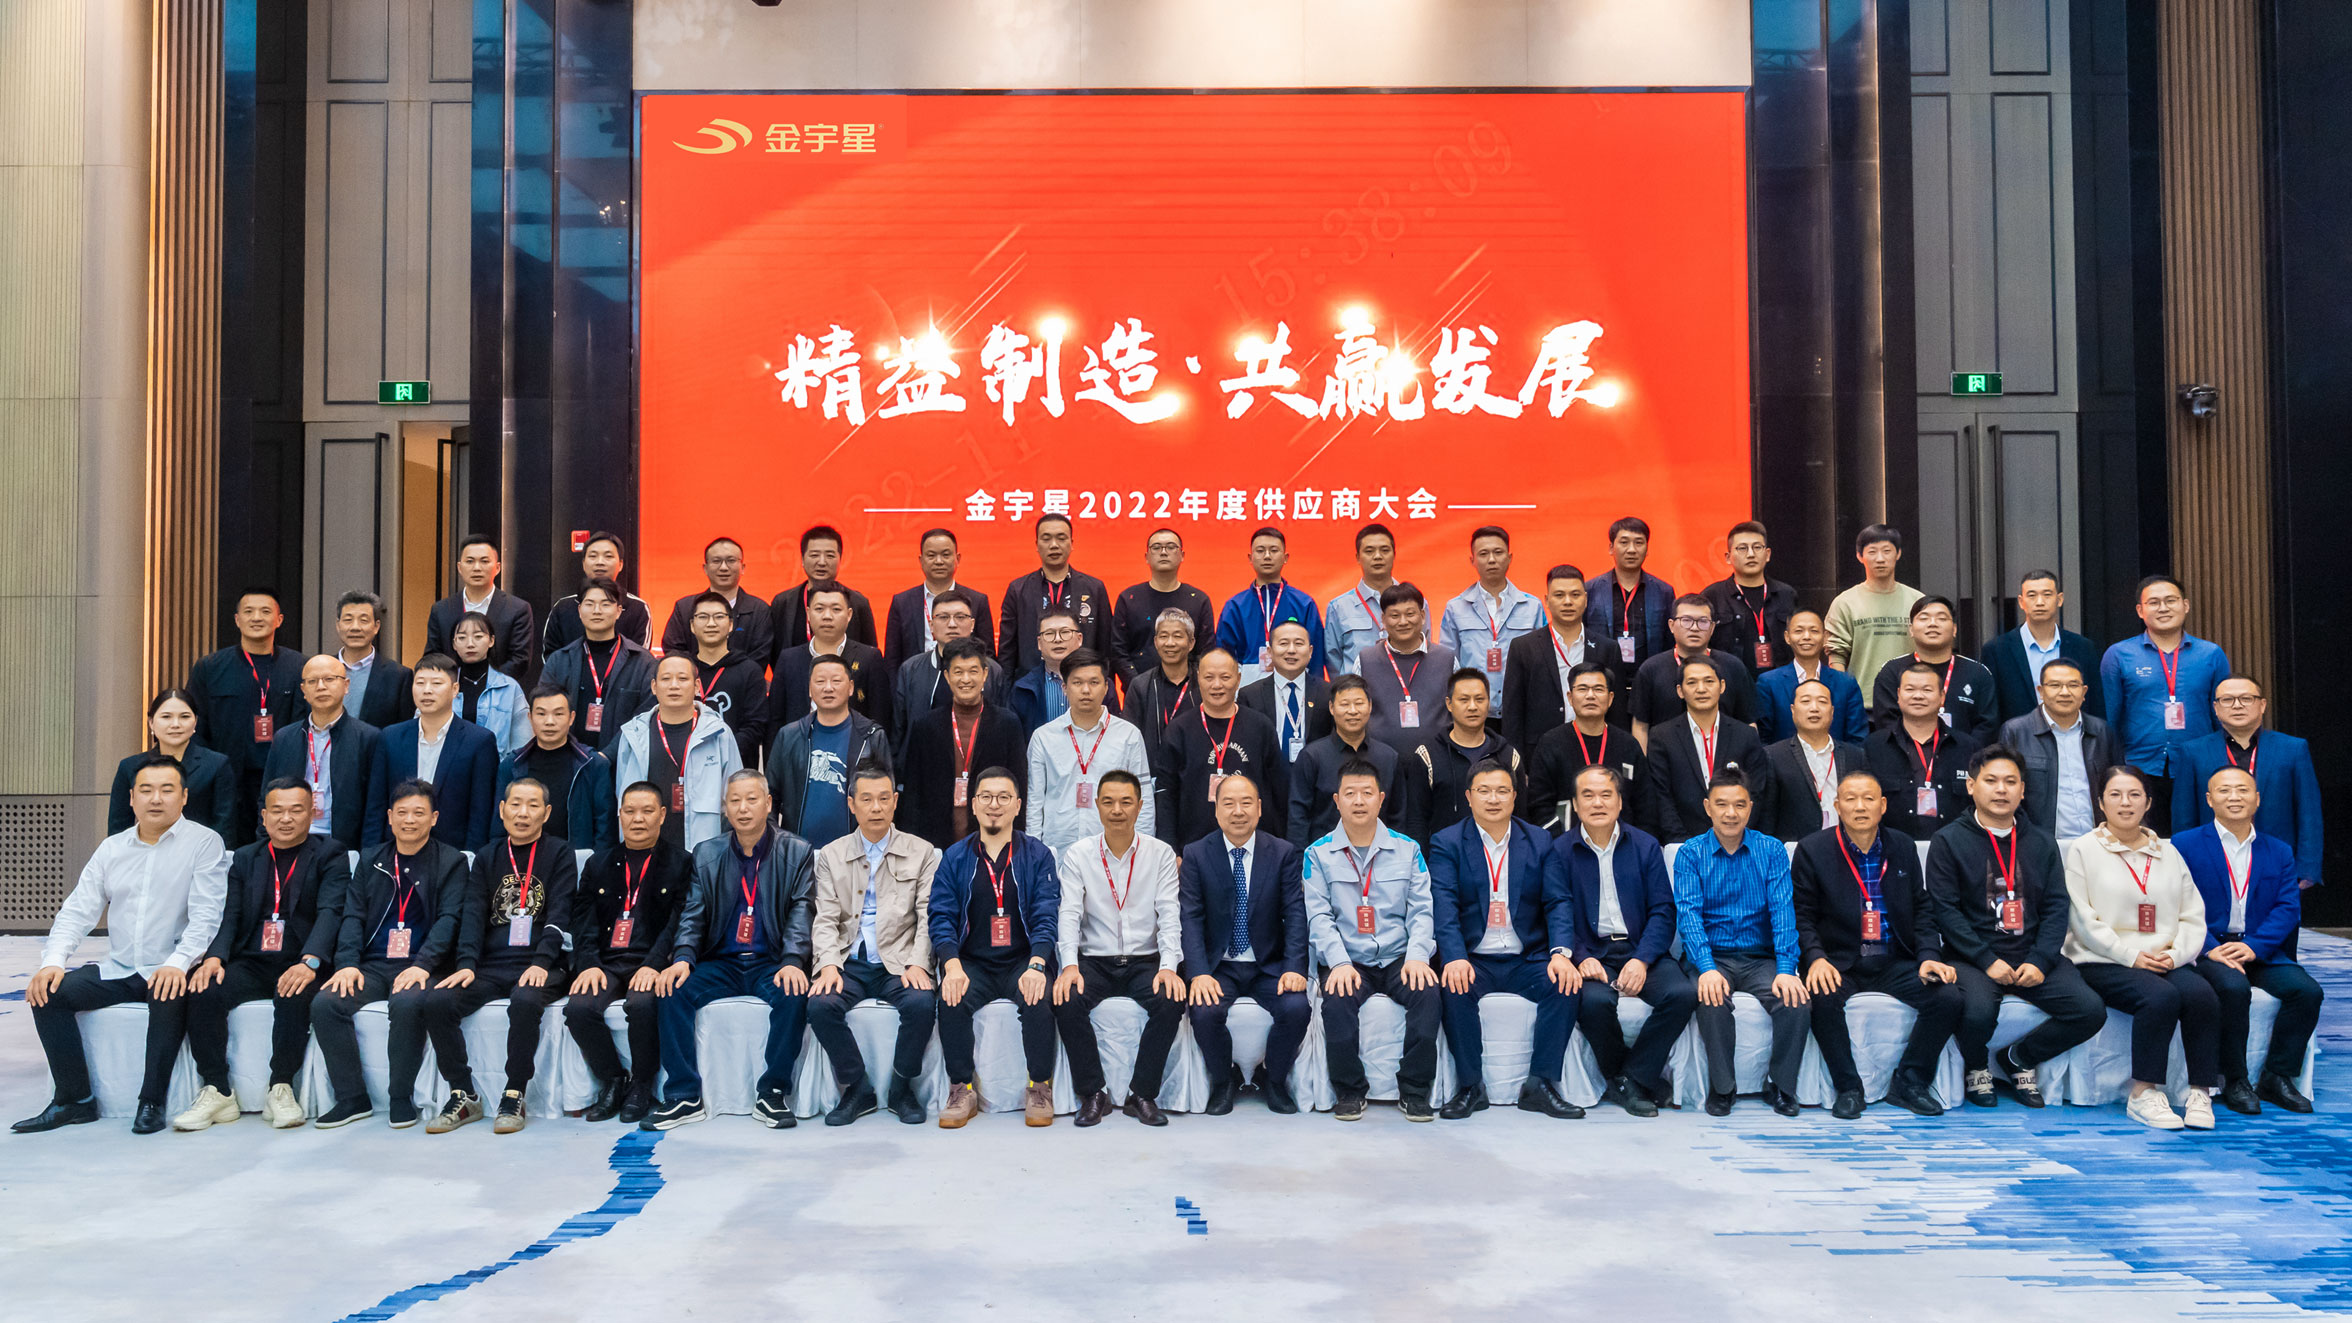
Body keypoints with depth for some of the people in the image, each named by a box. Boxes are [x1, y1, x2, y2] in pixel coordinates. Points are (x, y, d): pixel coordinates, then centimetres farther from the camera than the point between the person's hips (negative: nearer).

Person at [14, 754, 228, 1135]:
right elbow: (77, 910, 8)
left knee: (170, 997, -35)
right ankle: (73, 1100, -6)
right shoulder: (112, 848, 13)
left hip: (170, 971, -5)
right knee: (49, 993, -14)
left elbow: (206, 915, -12)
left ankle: (151, 1102, -21)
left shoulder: (204, 842, -3)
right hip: (116, 971, 5)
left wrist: (177, 963, -27)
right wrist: (53, 961, -9)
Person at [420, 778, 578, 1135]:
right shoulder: (487, 858, 16)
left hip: (539, 966, -4)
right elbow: (473, 915, 6)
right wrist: (466, 964, -11)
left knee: (525, 1002, -36)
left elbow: (559, 915, -6)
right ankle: (463, 1096, -7)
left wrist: (541, 963, -20)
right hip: (491, 966, 4)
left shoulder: (559, 854, 5)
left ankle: (514, 1098, -19)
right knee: (436, 1002, -21)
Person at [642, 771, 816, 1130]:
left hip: (771, 963, -2)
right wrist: (682, 958, -16)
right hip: (720, 963, 3)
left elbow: (801, 912, -6)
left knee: (794, 995, -33)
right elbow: (692, 914, 4)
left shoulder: (796, 853, 2)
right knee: (673, 991, -24)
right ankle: (684, 1097, -15)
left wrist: (793, 962, -23)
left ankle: (772, 1094, -18)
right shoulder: (706, 854, 10)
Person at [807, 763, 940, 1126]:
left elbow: (928, 916, 2)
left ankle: (901, 1088, -5)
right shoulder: (831, 855, 12)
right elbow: (825, 920, 5)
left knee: (922, 1003, -31)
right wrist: (829, 964, -13)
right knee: (820, 1004, -28)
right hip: (849, 963, 1)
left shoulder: (921, 852, 9)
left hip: (899, 962, -1)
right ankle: (858, 1089, -7)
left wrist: (918, 964, -14)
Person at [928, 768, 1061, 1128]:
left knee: (1037, 1000, -31)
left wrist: (1035, 966, -21)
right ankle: (962, 1091, -11)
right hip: (973, 963, 1)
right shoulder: (955, 858, 8)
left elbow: (1046, 916, -4)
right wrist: (952, 966, -19)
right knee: (951, 1001, -28)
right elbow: (941, 916, 0)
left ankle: (1039, 1089, -11)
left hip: (1022, 962, -1)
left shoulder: (1037, 855, 5)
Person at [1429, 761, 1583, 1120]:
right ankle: (1470, 1086, -15)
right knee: (1455, 988, -32)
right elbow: (1444, 905, -11)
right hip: (1473, 961, -2)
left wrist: (1561, 952, -20)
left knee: (1566, 982, -25)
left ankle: (1541, 1084, -14)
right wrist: (1454, 958, -29)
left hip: (1527, 960, 2)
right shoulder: (1446, 844, 3)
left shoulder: (1539, 841, 10)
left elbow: (1557, 901, 0)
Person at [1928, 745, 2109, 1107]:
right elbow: (1945, 910, -6)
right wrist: (1988, 961, -15)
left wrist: (2040, 961, -8)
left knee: (2090, 1010, -18)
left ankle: (2017, 1058, 9)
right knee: (1979, 1010, -33)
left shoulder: (2042, 843, 15)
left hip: (2033, 958, 4)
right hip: (1972, 957, -4)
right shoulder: (1949, 841, 1)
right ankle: (1977, 1067, 4)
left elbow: (2056, 907, 8)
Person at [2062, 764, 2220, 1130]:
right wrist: (2131, 956, -13)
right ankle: (2143, 1094, -22)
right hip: (2103, 962, -4)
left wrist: (2176, 954, -6)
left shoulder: (2168, 852, 18)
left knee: (2202, 994, -27)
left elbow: (2193, 915, 13)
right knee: (2160, 996, -31)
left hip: (2165, 961, 4)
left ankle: (2200, 1093, -18)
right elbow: (2084, 921, -4)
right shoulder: (2084, 850, 5)